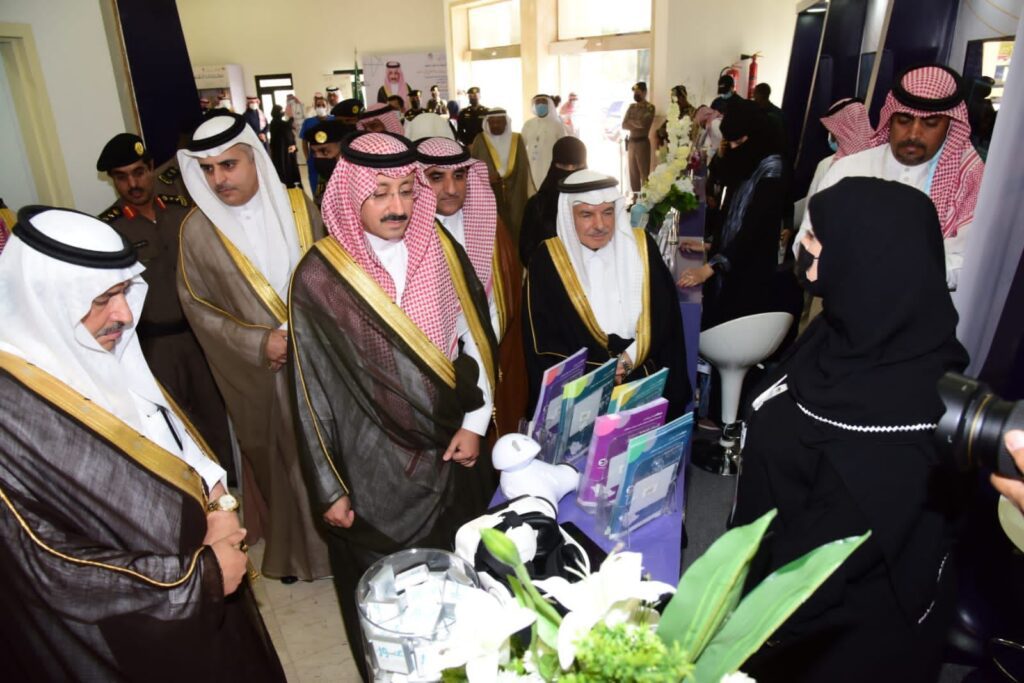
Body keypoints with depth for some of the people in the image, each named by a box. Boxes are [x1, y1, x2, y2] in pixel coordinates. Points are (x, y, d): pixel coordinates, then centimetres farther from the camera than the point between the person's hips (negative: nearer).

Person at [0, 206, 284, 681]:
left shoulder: (104, 356, -7)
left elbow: (180, 448, 6)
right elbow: (50, 570, -23)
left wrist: (219, 506, -10)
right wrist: (199, 575, -18)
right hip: (120, 637, -6)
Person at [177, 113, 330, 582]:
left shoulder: (298, 207, -5)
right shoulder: (198, 230, -8)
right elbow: (197, 307, -3)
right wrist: (257, 343, -14)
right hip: (259, 371, -1)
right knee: (278, 456, 13)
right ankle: (292, 546, 36)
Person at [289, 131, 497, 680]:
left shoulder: (439, 248, -3)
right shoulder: (320, 277, -14)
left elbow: (475, 336, 4)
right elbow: (313, 390, -8)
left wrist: (475, 421, -1)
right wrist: (329, 488, -5)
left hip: (451, 450, 4)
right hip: (374, 468, -3)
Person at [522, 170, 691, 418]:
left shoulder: (641, 247, 4)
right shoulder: (547, 260, -4)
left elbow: (665, 317, 4)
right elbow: (543, 342, -6)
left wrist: (629, 359, -10)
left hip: (644, 379, 2)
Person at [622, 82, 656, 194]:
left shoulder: (650, 107, -5)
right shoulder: (632, 106, 13)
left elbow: (643, 124, -20)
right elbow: (624, 125, 4)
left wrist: (630, 122, -5)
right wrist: (636, 125, -11)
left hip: (642, 143, -6)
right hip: (631, 143, 6)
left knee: (644, 174, -5)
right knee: (633, 173, 9)